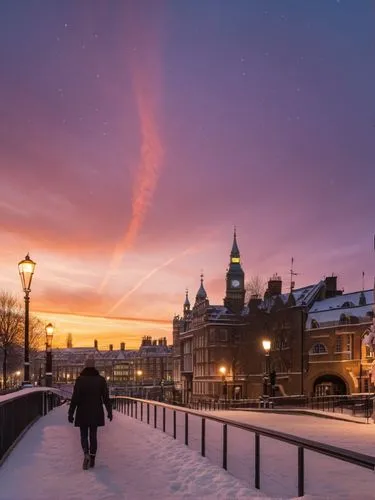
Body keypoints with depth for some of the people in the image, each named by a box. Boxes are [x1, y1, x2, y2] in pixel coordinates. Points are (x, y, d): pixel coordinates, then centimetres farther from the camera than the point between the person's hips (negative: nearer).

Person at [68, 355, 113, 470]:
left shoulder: (80, 380, -10)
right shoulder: (101, 379, -3)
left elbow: (75, 398, -11)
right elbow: (106, 398, 1)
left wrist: (70, 413, -4)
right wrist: (109, 412, 11)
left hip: (82, 413, -2)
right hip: (96, 413, 2)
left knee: (84, 435, 9)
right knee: (93, 435, 12)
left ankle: (86, 454, -15)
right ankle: (92, 459, 14)